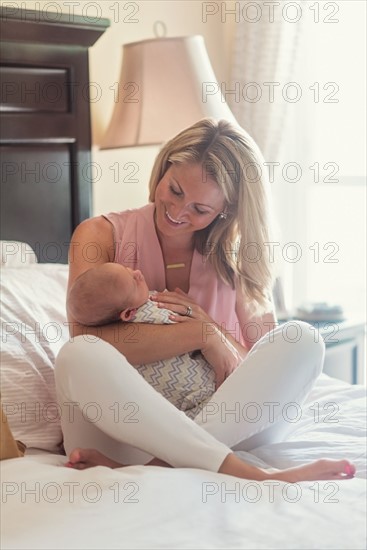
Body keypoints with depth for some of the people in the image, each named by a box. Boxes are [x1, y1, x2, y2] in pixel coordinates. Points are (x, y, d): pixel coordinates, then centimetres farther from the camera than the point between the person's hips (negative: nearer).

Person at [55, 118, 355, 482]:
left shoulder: (236, 261, 8)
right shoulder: (101, 235, 2)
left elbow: (268, 371, 4)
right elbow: (86, 343, -16)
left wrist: (217, 333, -15)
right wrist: (201, 336, -18)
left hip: (223, 427, 2)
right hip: (119, 427, -2)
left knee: (302, 340, -19)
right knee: (78, 357, -33)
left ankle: (156, 466, -33)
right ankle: (244, 474, -37)